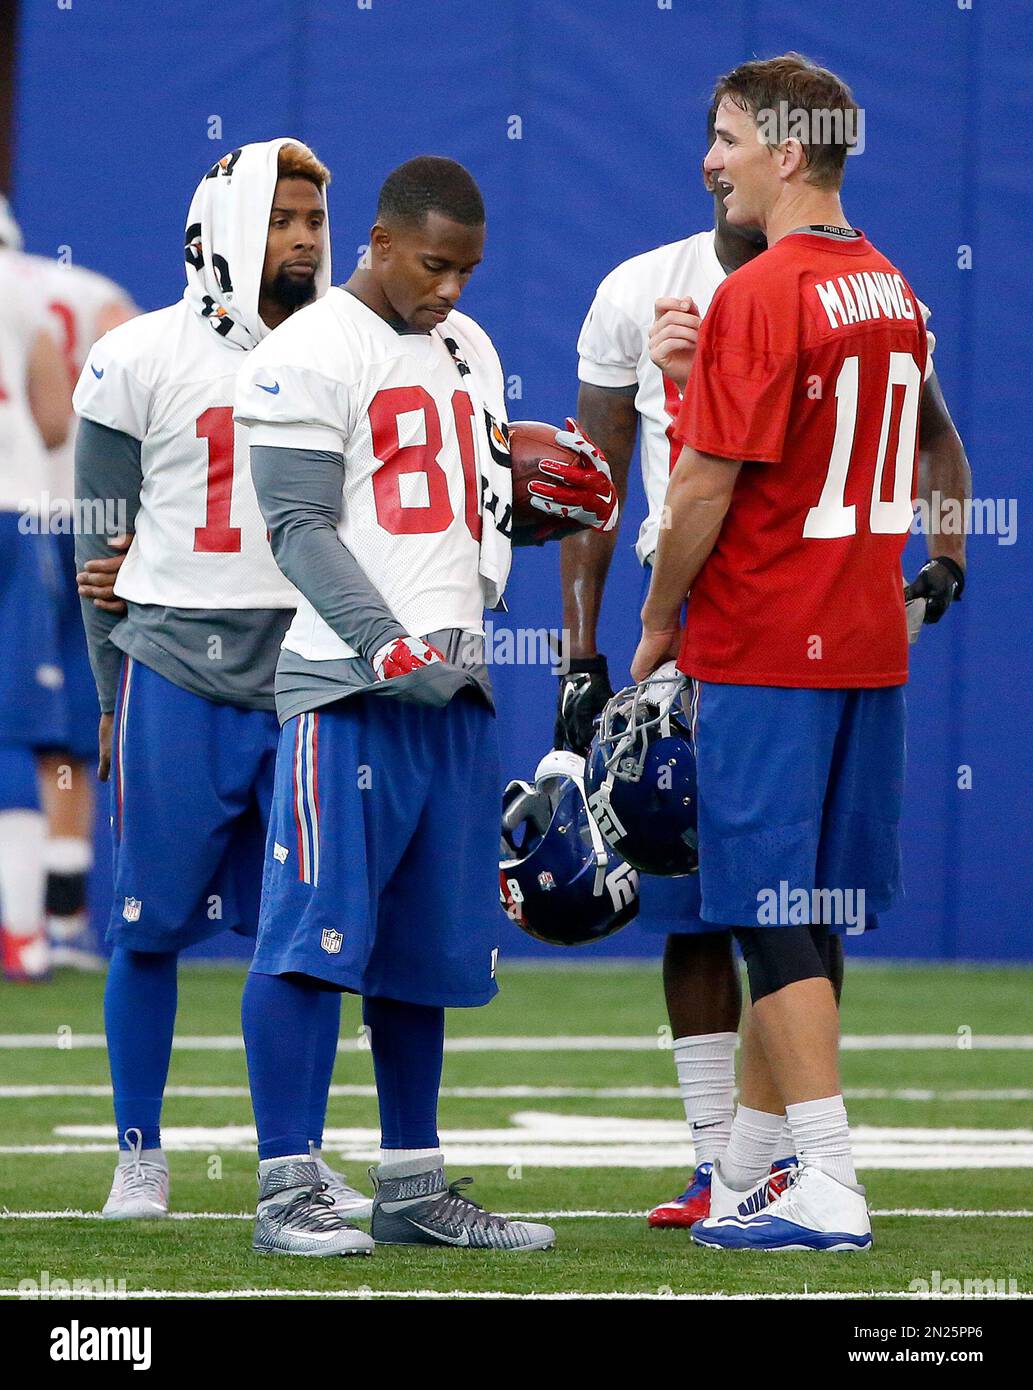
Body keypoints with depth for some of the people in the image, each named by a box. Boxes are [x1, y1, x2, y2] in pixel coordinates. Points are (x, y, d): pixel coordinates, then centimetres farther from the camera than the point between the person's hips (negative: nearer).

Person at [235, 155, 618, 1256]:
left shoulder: (467, 351, 18)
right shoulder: (307, 356, -7)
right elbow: (300, 527, -12)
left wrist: (555, 497, 6)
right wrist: (387, 644, -22)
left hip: (455, 682, 8)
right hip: (348, 685, -8)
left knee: (424, 946, 10)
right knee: (313, 936, -9)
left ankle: (413, 1185, 16)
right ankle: (286, 1191, -8)